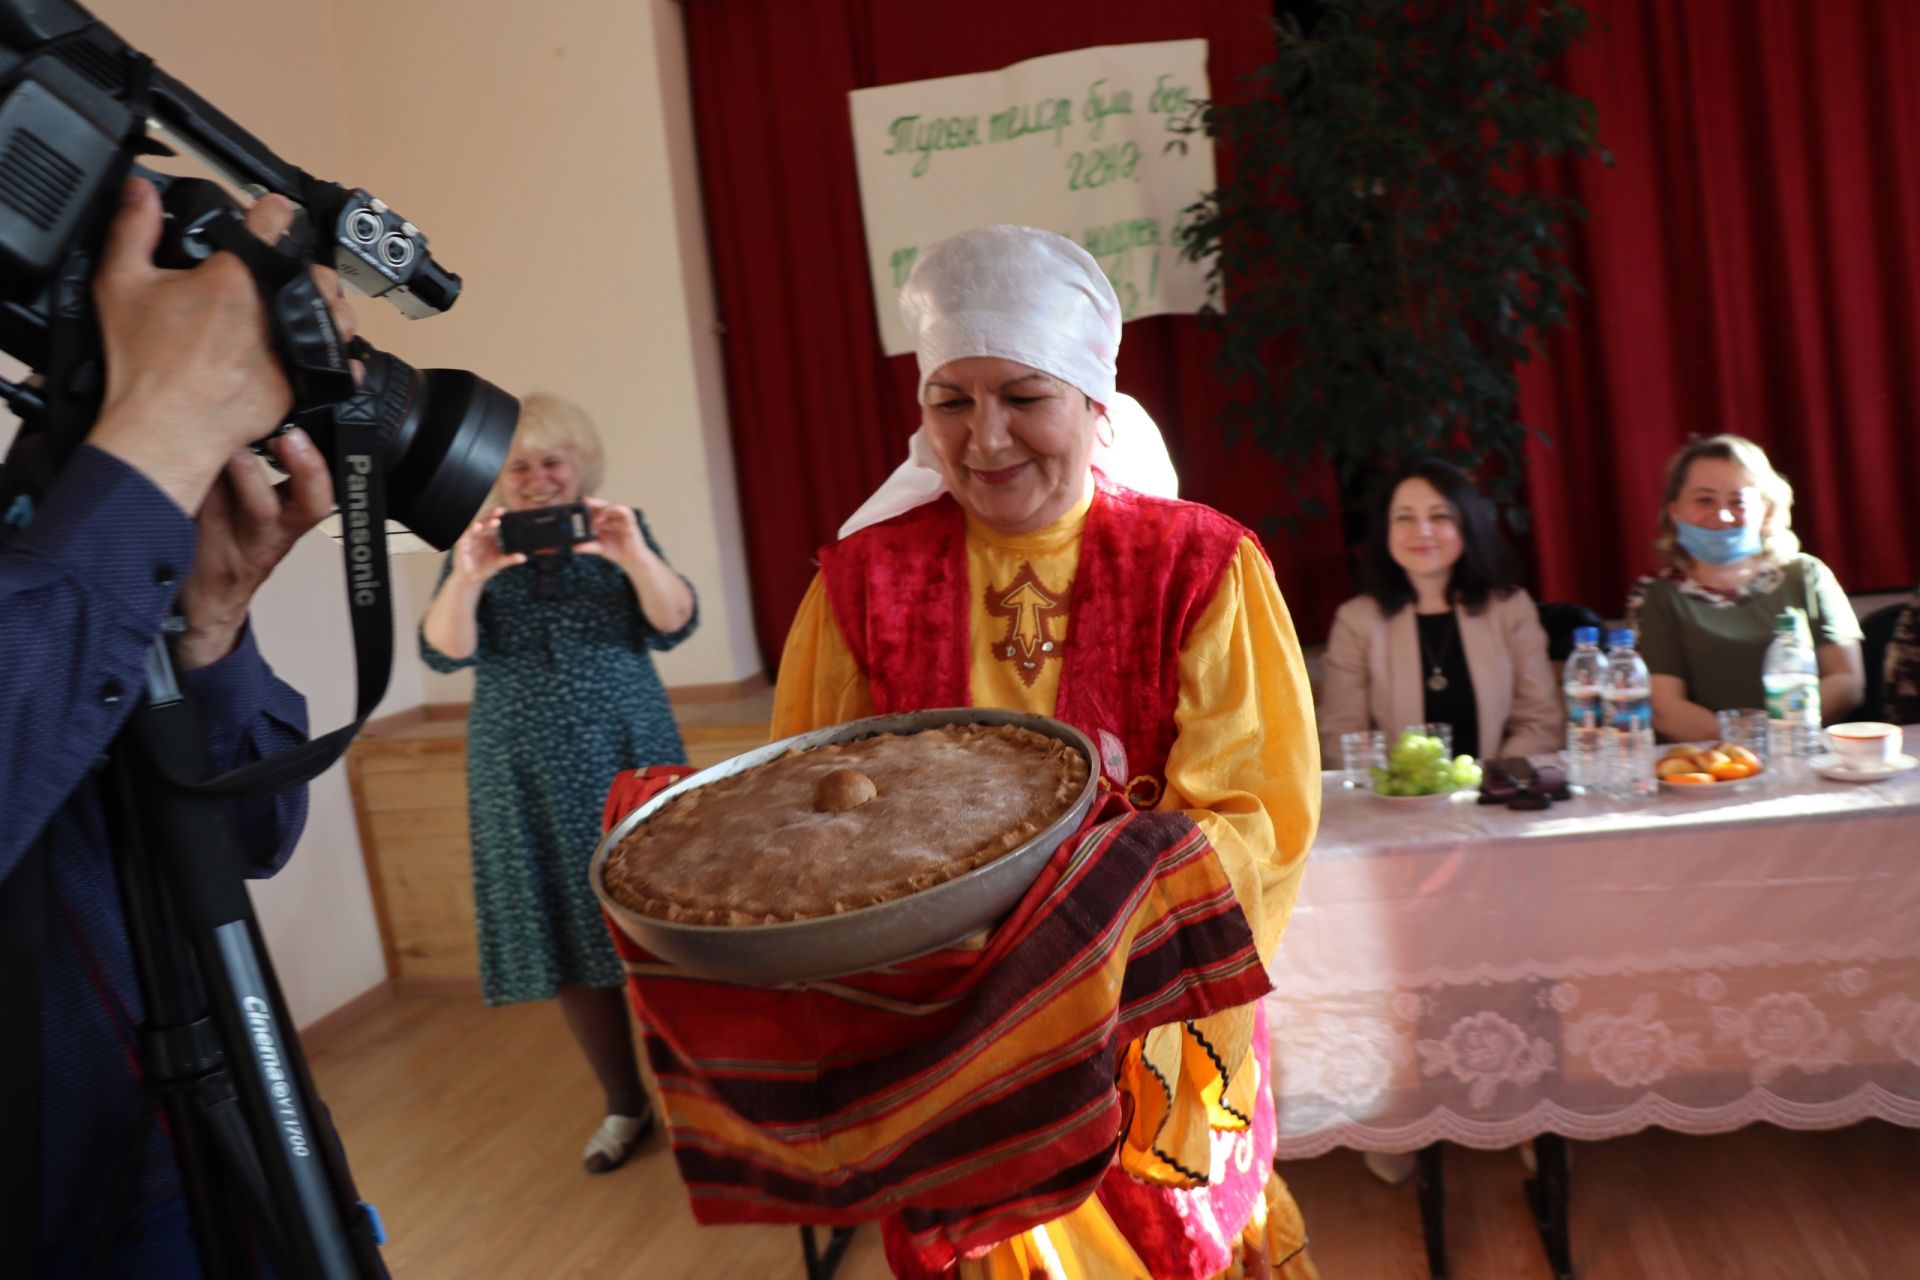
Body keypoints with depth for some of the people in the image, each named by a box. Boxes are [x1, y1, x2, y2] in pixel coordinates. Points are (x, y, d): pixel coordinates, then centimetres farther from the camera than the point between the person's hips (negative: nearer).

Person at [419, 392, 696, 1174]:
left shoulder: (618, 531, 3)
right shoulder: (476, 551, 4)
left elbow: (674, 626, -8)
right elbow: (444, 652, -9)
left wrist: (635, 557, -27)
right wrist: (468, 577, -28)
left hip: (629, 760, -1)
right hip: (530, 781, 1)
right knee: (570, 942, 5)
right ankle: (625, 1107, 20)